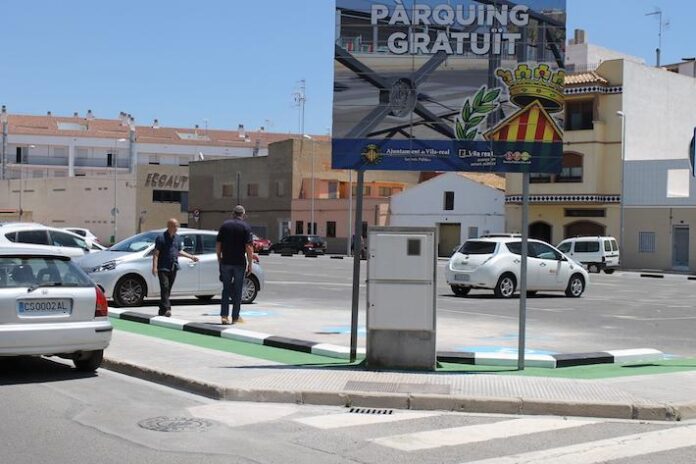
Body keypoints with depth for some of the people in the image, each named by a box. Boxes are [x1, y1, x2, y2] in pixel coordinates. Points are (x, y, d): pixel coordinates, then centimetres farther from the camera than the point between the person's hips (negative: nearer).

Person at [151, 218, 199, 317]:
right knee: (164, 287, -13)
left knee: (168, 289, 9)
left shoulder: (178, 238, 13)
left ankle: (162, 310, 17)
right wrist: (154, 267, -17)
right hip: (163, 267, -6)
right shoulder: (161, 238, -7)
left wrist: (191, 257, 15)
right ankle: (166, 308, -17)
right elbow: (156, 253, -9)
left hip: (173, 268, 6)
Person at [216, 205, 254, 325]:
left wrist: (219, 259, 15)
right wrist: (250, 264, -5)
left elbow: (218, 245, 5)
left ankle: (224, 315, 1)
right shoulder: (245, 227, -5)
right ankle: (235, 317, 10)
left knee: (226, 289, 10)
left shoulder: (224, 225, 4)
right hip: (240, 263, -2)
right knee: (237, 290, 7)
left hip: (226, 262, 2)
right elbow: (249, 248, -10)